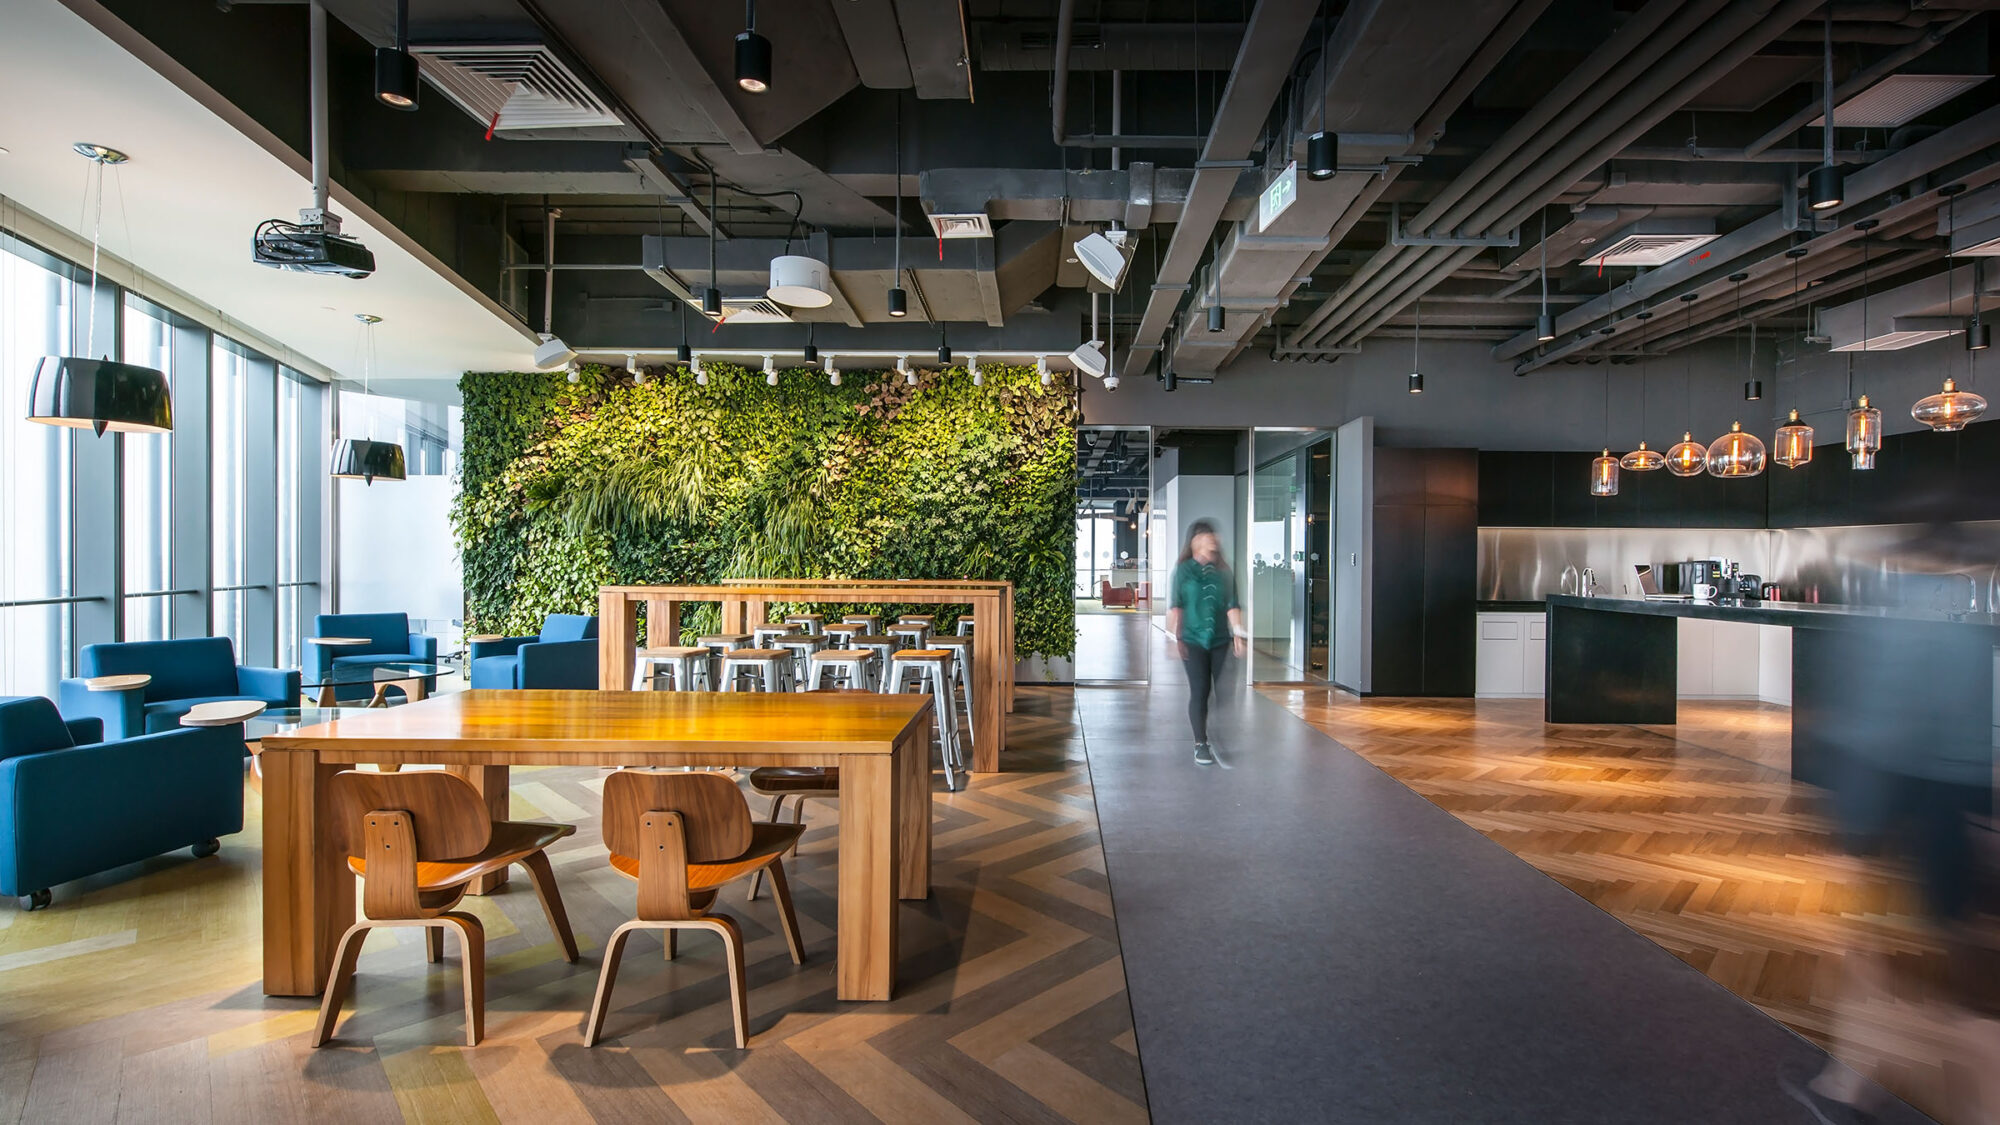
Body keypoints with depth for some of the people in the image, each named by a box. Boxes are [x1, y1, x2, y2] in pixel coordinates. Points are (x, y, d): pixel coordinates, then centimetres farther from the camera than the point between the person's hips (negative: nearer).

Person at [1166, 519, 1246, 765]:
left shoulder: (1224, 571, 6)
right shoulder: (1183, 570, -1)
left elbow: (1232, 606, 6)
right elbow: (1175, 606, -3)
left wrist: (1237, 634, -1)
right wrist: (1176, 637, -8)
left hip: (1221, 640, 3)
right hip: (1193, 641, -3)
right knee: (1200, 691, -4)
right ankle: (1200, 745, 4)